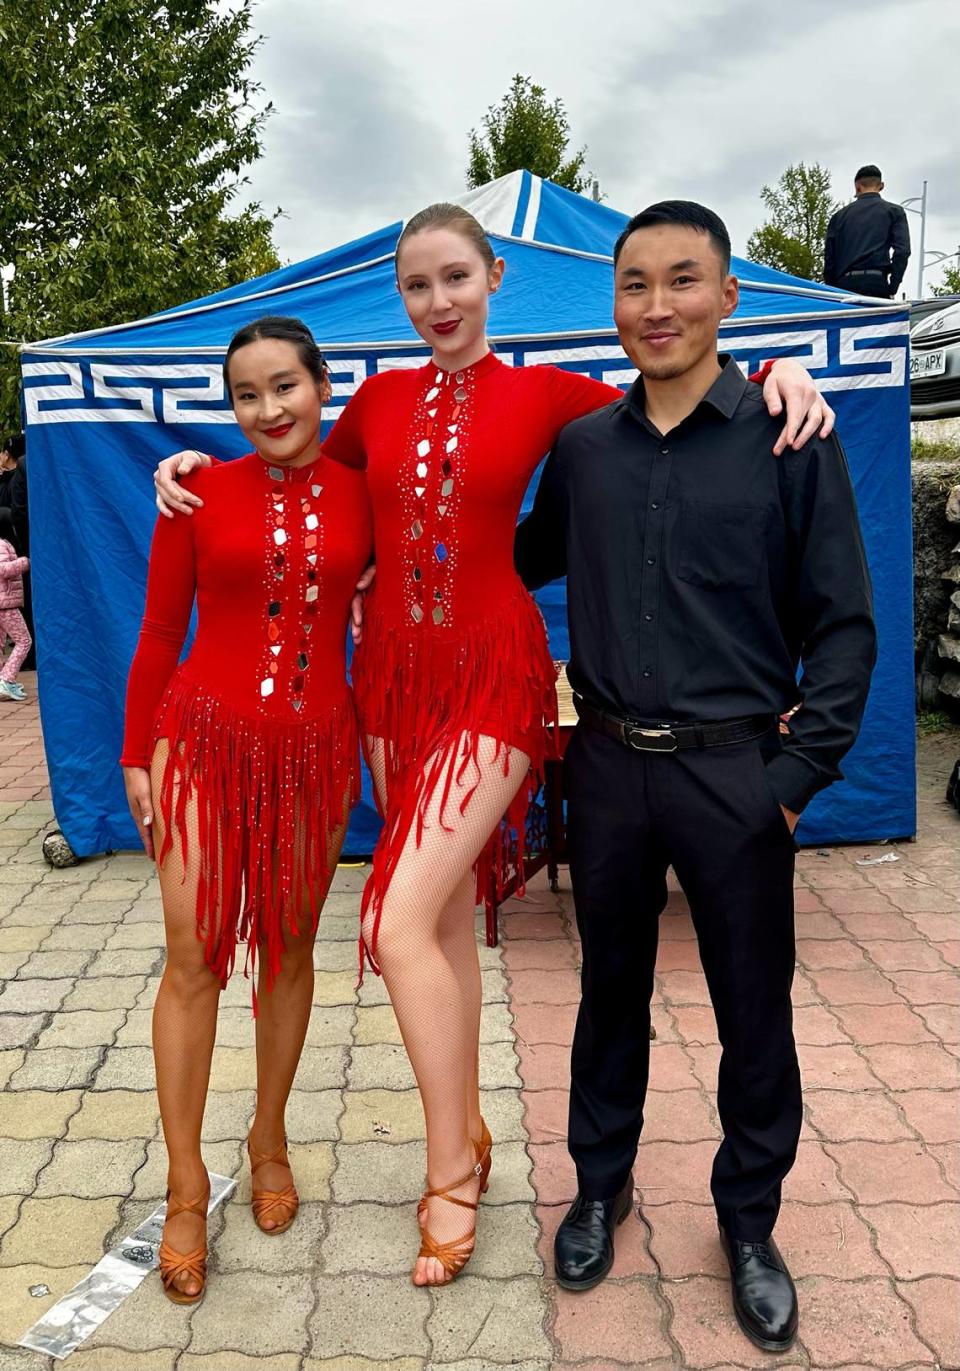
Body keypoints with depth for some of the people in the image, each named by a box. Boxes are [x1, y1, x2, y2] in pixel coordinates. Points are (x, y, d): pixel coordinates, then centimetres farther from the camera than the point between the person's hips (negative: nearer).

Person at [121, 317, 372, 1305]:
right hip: (207, 734, -1)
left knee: (289, 946, 11)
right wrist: (138, 756, 2)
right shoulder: (201, 494, -2)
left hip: (315, 744, 2)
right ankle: (185, 1191, 12)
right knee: (194, 954, -3)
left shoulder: (363, 496, 2)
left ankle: (269, 1141, 31)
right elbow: (158, 636, 2)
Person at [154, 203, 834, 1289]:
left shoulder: (542, 392, -1)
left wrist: (778, 374, -10)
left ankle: (450, 1176, 8)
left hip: (490, 676, -5)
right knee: (446, 914, 14)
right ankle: (467, 1133, 33)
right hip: (394, 671, 5)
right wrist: (206, 465, 14)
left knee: (398, 924, -13)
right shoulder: (380, 398, 10)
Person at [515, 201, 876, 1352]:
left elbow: (843, 626, -4)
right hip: (606, 762, 3)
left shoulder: (791, 439, -5)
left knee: (754, 1010, 11)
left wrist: (799, 774, -10)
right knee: (611, 988, 18)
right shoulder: (580, 446, 4)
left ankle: (749, 1223, 35)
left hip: (733, 771, -2)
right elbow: (531, 556, 22)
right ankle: (601, 1185, 41)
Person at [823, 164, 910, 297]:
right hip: (876, 282, -2)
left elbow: (829, 257, 14)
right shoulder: (894, 211, 13)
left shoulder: (840, 215, 19)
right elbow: (902, 250, -2)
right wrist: (892, 288, -1)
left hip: (844, 283, 2)